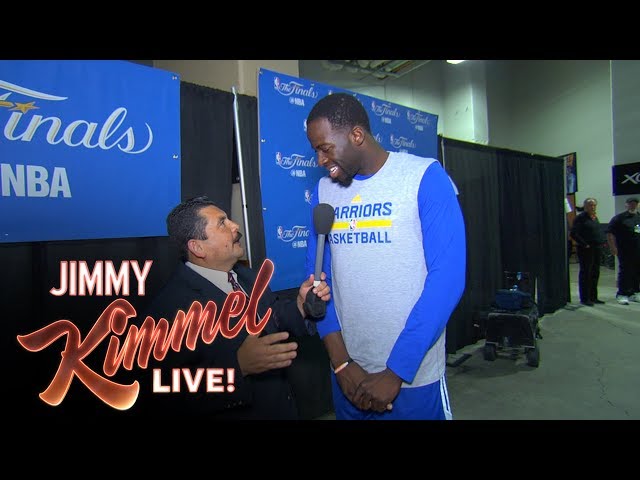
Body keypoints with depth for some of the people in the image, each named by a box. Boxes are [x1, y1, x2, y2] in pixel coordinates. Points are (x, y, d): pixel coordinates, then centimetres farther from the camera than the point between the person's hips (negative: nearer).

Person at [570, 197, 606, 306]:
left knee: (595, 273, 13)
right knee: (585, 273, -3)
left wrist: (603, 240, 10)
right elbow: (574, 234, -16)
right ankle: (584, 298, 4)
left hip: (597, 248, 8)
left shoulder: (595, 217, 15)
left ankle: (593, 297, 23)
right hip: (586, 250, -8)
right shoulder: (580, 217, -9)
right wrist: (584, 244, -19)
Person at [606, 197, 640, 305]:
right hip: (625, 252, -5)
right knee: (624, 272, -3)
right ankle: (622, 295, 2)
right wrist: (613, 247, -13)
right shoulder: (619, 218, -3)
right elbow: (610, 234, -7)